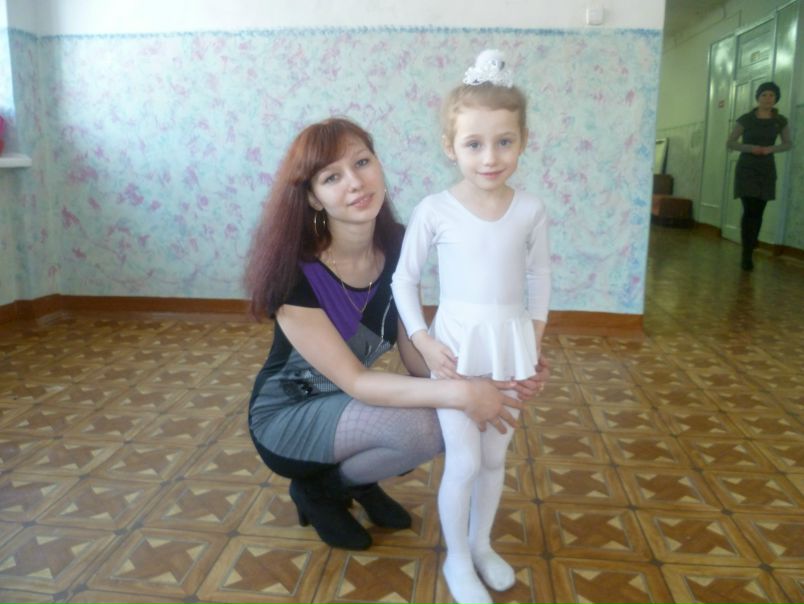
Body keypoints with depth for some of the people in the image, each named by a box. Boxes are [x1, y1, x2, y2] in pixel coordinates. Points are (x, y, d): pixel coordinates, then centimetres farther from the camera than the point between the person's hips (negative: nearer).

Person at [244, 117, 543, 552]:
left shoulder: (397, 247, -12)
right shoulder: (294, 271, -29)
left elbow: (416, 357, -11)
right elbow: (354, 381, -29)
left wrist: (488, 379, -28)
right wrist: (458, 392, -39)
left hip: (348, 404, 6)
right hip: (286, 415, -6)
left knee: (458, 416, -16)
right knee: (418, 426, -30)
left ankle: (357, 478, 9)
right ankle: (318, 489, 0)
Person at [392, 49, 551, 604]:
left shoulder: (530, 211, -4)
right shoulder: (434, 210, -11)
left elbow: (539, 275, 9)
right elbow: (404, 278, -3)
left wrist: (536, 338, 6)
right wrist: (422, 340, -11)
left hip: (510, 347, 3)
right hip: (457, 346, -2)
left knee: (495, 457, 16)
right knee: (464, 461, 3)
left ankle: (482, 544, 39)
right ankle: (456, 558, 27)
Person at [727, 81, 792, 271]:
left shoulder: (780, 121, 4)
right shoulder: (746, 119, -3)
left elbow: (788, 143, 13)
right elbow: (730, 143, -1)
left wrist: (771, 148, -8)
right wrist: (750, 147, -17)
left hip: (767, 170, 3)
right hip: (746, 168, -3)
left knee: (759, 211, 4)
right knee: (749, 210, -11)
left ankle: (750, 248, 20)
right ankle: (746, 255, -5)